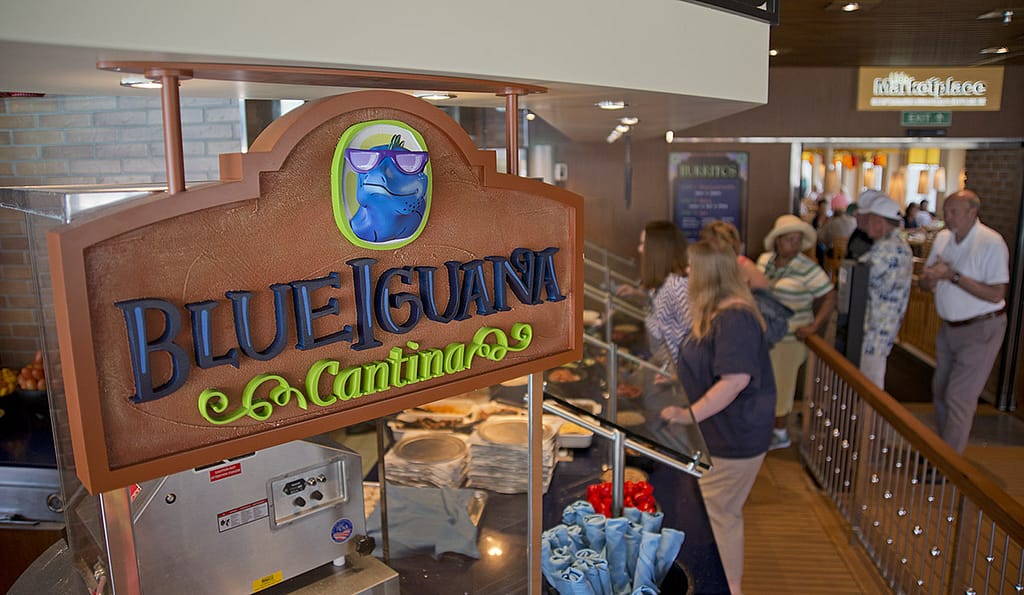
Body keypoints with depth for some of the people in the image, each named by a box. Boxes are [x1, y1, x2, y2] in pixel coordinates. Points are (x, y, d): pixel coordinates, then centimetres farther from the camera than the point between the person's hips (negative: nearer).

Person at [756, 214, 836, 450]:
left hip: (788, 339, -6)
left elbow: (829, 298, -15)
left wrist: (813, 327, -22)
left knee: (779, 385, 6)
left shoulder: (808, 269, -16)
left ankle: (780, 434, 24)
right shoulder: (764, 260, 1)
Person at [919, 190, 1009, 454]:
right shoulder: (942, 238, 3)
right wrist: (931, 276, -16)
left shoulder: (992, 243, -18)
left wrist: (953, 276, -25)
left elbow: (996, 294, -23)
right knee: (940, 391, 17)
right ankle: (943, 446, 35)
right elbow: (924, 282, 7)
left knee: (960, 399, -5)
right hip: (949, 327, 7)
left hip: (981, 330, -7)